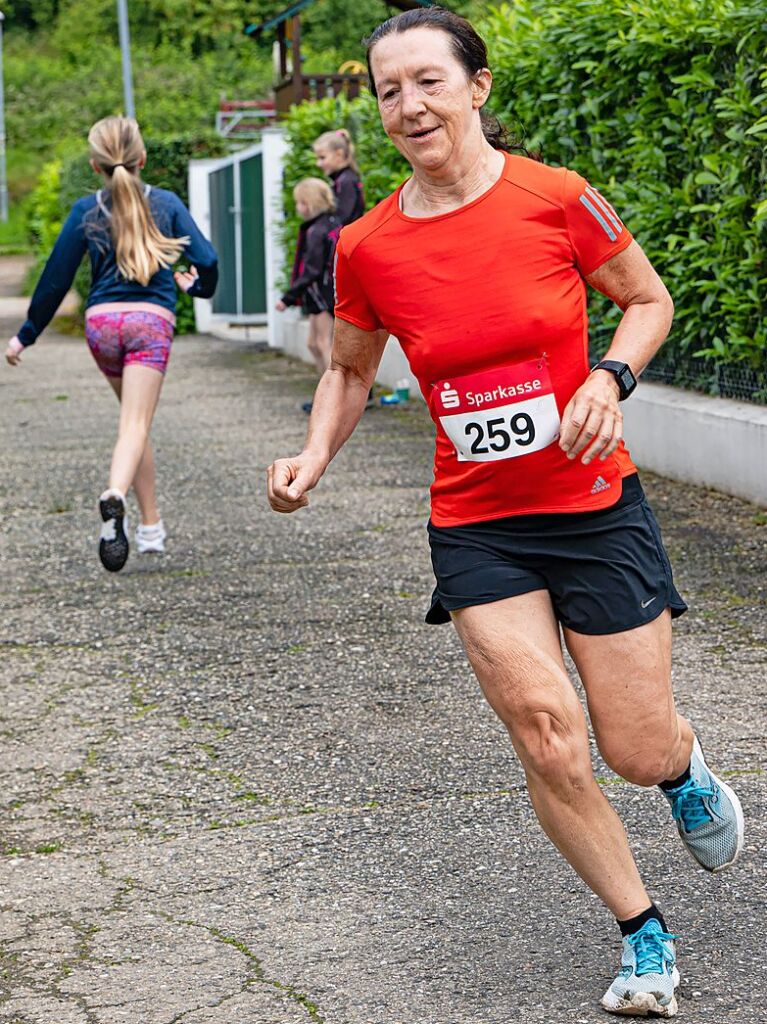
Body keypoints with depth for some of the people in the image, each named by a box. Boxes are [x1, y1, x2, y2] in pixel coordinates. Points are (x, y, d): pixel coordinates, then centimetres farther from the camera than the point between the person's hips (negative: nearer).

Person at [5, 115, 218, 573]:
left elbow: (56, 277, 7)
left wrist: (26, 335, 16)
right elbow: (206, 260, 0)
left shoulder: (86, 211, 7)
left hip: (102, 320, 2)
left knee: (135, 419, 20)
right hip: (152, 319, -2)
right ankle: (115, 497, -44)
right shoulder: (166, 203, 6)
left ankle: (151, 525, 24)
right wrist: (200, 288, 24)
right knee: (136, 424, -13)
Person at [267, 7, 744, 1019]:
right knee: (548, 743, -10)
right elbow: (351, 370, 13)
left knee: (639, 751, 3)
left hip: (596, 508, -1)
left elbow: (649, 301, 3)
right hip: (476, 528, 2)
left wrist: (608, 377, -15)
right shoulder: (368, 247, -4)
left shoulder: (555, 198, -12)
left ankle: (687, 768, 43)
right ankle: (645, 934, 14)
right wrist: (315, 455, -4)